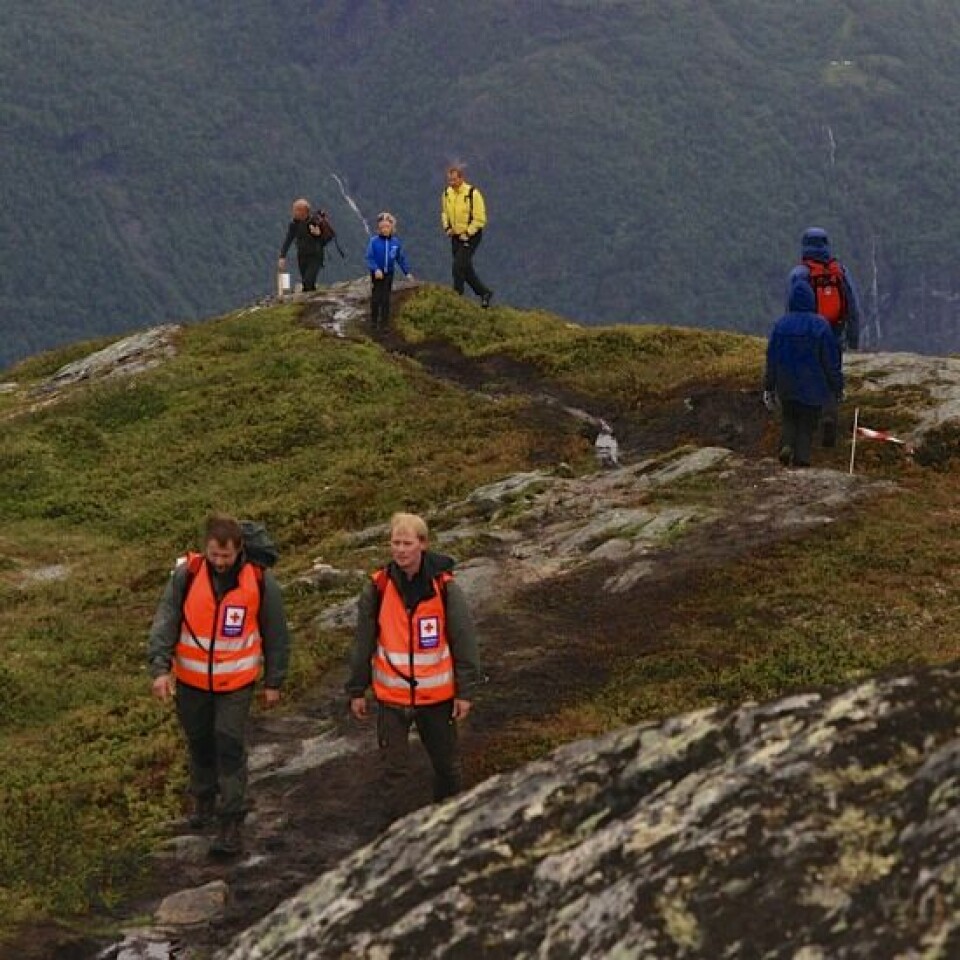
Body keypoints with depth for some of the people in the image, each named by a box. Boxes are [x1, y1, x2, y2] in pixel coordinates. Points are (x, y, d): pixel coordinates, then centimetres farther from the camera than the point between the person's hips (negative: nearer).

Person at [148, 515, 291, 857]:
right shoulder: (186, 574, -13)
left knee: (229, 746, -9)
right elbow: (165, 620, -14)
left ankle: (231, 824, -4)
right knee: (199, 741, 17)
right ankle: (203, 799, 41)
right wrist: (160, 668, -25)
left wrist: (273, 683, 4)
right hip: (191, 680, 2)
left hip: (236, 682, -2)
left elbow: (275, 634, -1)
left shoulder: (260, 581, -12)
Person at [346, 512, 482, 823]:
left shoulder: (445, 588, -10)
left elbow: (464, 642, -5)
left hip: (437, 693, 0)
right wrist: (357, 690, 4)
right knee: (393, 768, 6)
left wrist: (466, 692, -5)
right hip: (391, 695, 0)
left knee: (447, 762, 14)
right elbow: (363, 642, 0)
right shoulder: (378, 588, -8)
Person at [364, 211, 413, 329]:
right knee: (375, 298, 4)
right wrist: (375, 269, -24)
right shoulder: (374, 241, -12)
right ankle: (373, 320, 16)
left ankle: (384, 321, 17)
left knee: (386, 298, 8)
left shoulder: (396, 242, -3)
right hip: (377, 274, -2)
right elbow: (369, 258, -11)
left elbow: (401, 259, 6)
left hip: (389, 274, 2)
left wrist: (407, 272, 6)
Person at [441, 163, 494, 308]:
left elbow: (480, 219, -15)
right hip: (456, 236, 7)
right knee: (465, 269, 11)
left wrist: (467, 234, -17)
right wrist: (447, 227, 3)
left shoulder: (473, 194, -18)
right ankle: (484, 292, 25)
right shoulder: (447, 193, 1)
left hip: (471, 236, -7)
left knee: (459, 266, -13)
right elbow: (444, 213, 19)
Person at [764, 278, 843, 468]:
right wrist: (837, 386, 5)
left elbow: (772, 359, -1)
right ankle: (801, 457, 0)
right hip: (813, 387, -2)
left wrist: (768, 388, 8)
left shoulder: (781, 324, -6)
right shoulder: (820, 325, -12)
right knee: (807, 424, 8)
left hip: (786, 386, 2)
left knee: (789, 419, 19)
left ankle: (786, 446, -6)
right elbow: (831, 360, -7)